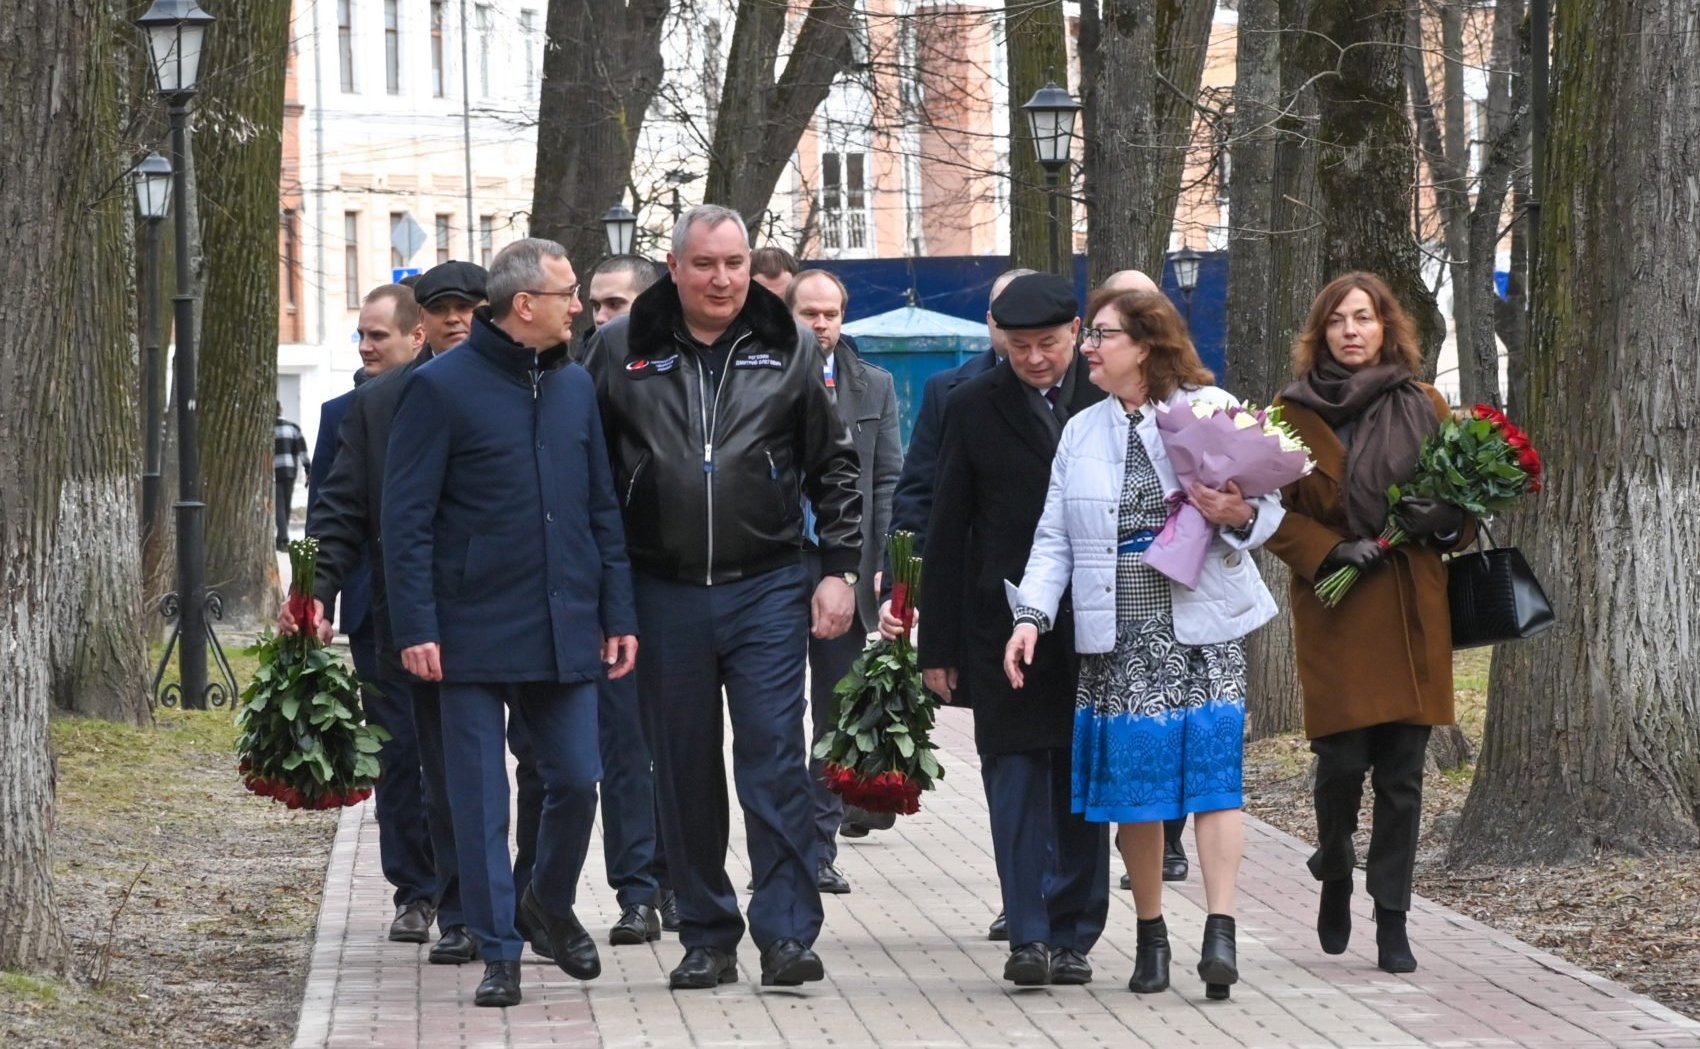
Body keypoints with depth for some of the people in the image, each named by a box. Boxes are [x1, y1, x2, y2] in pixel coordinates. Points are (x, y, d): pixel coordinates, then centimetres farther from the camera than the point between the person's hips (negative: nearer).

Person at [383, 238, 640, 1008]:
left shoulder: (575, 387, 10)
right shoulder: (442, 388, -6)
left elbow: (602, 510, 15)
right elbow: (407, 518, -7)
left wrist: (618, 613, 8)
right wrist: (416, 626, -13)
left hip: (565, 629, 5)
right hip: (476, 632, -4)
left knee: (576, 780, 6)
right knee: (480, 798, 0)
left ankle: (551, 902, 32)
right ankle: (498, 953, 9)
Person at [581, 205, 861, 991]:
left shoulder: (789, 347, 5)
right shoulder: (622, 350, 4)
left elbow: (834, 467, 9)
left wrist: (839, 570, 2)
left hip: (768, 587, -1)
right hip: (664, 594, 1)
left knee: (774, 757, -7)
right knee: (685, 770, 7)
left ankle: (787, 933, -5)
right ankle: (707, 937, 16)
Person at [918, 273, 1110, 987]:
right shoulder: (974, 409, 3)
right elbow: (947, 533, 5)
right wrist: (938, 645, 2)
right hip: (1004, 625, -1)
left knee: (1083, 782, 6)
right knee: (1016, 774, -7)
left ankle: (1072, 935, 13)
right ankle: (1028, 935, -9)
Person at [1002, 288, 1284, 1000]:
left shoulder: (1211, 409, 2)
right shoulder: (1082, 433, 15)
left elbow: (1266, 506, 1)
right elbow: (1054, 539, 12)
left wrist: (1239, 516, -21)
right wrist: (1031, 615, -1)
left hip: (1201, 624, -3)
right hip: (1119, 630, 4)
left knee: (1212, 765, -12)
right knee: (1132, 776, 3)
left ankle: (1220, 932, -17)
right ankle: (1150, 934, 15)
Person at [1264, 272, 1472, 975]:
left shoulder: (1426, 408, 10)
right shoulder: (1295, 413, 3)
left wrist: (1444, 519, -6)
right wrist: (1332, 550, -11)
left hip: (1413, 614, 2)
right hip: (1336, 609, -2)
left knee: (1401, 773, 0)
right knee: (1342, 759, -8)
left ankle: (1392, 922, 7)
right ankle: (1335, 871, 23)